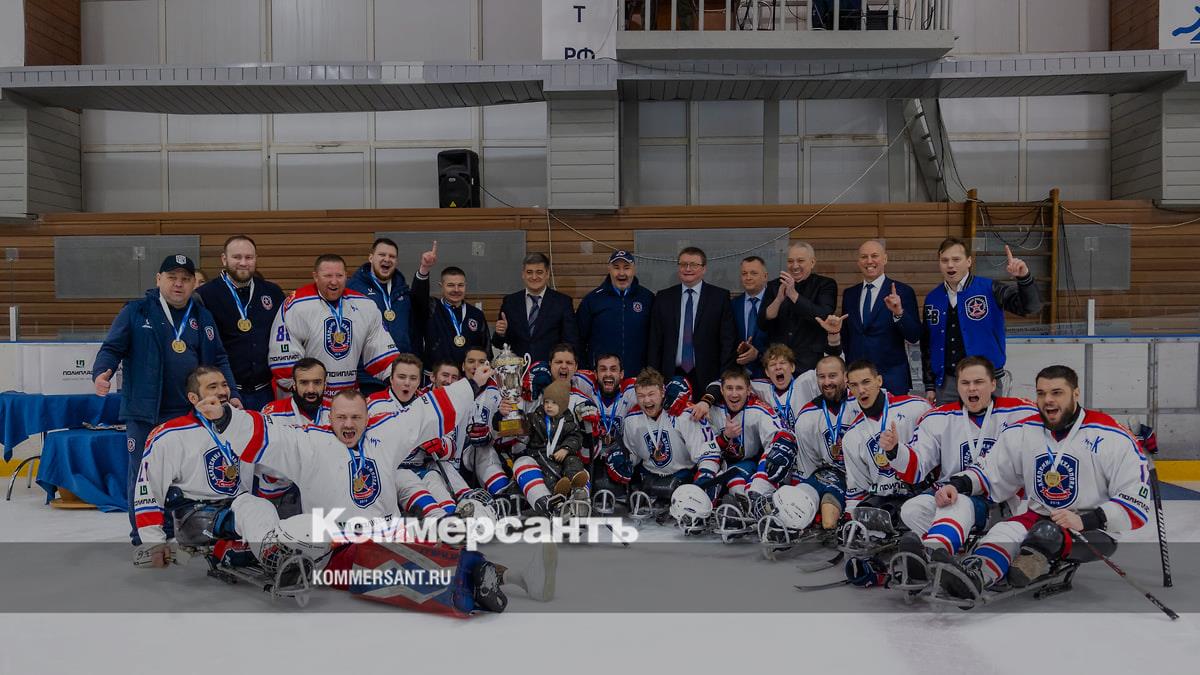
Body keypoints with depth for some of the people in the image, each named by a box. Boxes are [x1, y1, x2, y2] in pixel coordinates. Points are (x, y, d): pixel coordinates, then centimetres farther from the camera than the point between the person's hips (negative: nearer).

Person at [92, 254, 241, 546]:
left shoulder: (203, 317, 11)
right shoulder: (136, 312, 0)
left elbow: (219, 359, 12)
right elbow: (112, 348, -3)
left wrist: (230, 394, 2)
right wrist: (102, 372, -22)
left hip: (192, 413, 3)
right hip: (144, 413, -3)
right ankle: (141, 538, 19)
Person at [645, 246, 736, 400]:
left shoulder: (720, 296, 3)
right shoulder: (663, 298, 10)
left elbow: (728, 341, 1)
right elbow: (655, 341, 9)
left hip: (706, 377, -2)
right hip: (671, 376, 2)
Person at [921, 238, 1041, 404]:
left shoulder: (989, 290, -6)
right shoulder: (932, 299, 5)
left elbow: (1030, 307, -15)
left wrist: (1023, 277, -33)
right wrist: (929, 385, 12)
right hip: (946, 384, 3)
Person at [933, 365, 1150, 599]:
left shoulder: (1109, 437, -9)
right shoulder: (1022, 432, 5)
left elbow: (1137, 501, -11)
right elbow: (989, 473, 9)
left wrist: (1085, 521, -23)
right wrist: (957, 485, -12)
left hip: (1094, 528, -1)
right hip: (1040, 519, 2)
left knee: (1048, 531, -34)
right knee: (1006, 531, -30)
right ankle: (972, 574, -56)